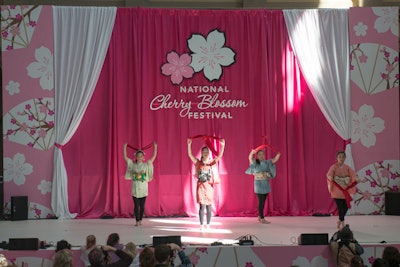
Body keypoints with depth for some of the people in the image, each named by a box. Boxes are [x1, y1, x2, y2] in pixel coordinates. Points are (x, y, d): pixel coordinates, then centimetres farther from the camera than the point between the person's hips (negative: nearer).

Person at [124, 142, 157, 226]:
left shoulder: (146, 165, 4)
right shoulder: (132, 165, 5)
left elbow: (154, 157, 0)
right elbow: (125, 157, 3)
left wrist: (155, 147, -7)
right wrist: (124, 147, -3)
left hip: (143, 188, 0)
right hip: (135, 188, 0)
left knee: (142, 205, 3)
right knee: (136, 205, -3)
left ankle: (140, 220, 12)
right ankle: (137, 221, -2)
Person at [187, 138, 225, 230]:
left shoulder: (211, 163, 4)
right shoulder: (198, 163, 2)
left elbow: (220, 155, -8)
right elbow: (190, 155, -11)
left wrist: (222, 145, -23)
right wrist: (189, 145, -24)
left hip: (209, 186, 2)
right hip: (201, 186, -2)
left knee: (209, 206, 4)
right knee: (202, 205, -7)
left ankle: (208, 225, 11)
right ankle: (201, 225, -2)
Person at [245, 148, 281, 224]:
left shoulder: (267, 162, 9)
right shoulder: (255, 162, -3)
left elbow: (275, 159, 1)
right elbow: (250, 158, -21)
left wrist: (278, 155, -20)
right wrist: (252, 152, -42)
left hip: (266, 184, 5)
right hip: (259, 184, -5)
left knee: (263, 201, 11)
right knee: (261, 201, -8)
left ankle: (260, 217, 22)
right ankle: (262, 218, -7)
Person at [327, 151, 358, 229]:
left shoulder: (347, 167, 10)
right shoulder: (334, 167, -2)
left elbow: (353, 173, -5)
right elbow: (329, 173, -19)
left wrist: (356, 178, -27)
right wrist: (330, 177, -43)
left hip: (345, 190, 4)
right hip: (336, 190, -4)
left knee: (346, 207, 3)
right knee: (340, 207, -10)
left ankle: (340, 221, 27)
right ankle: (342, 222, 2)